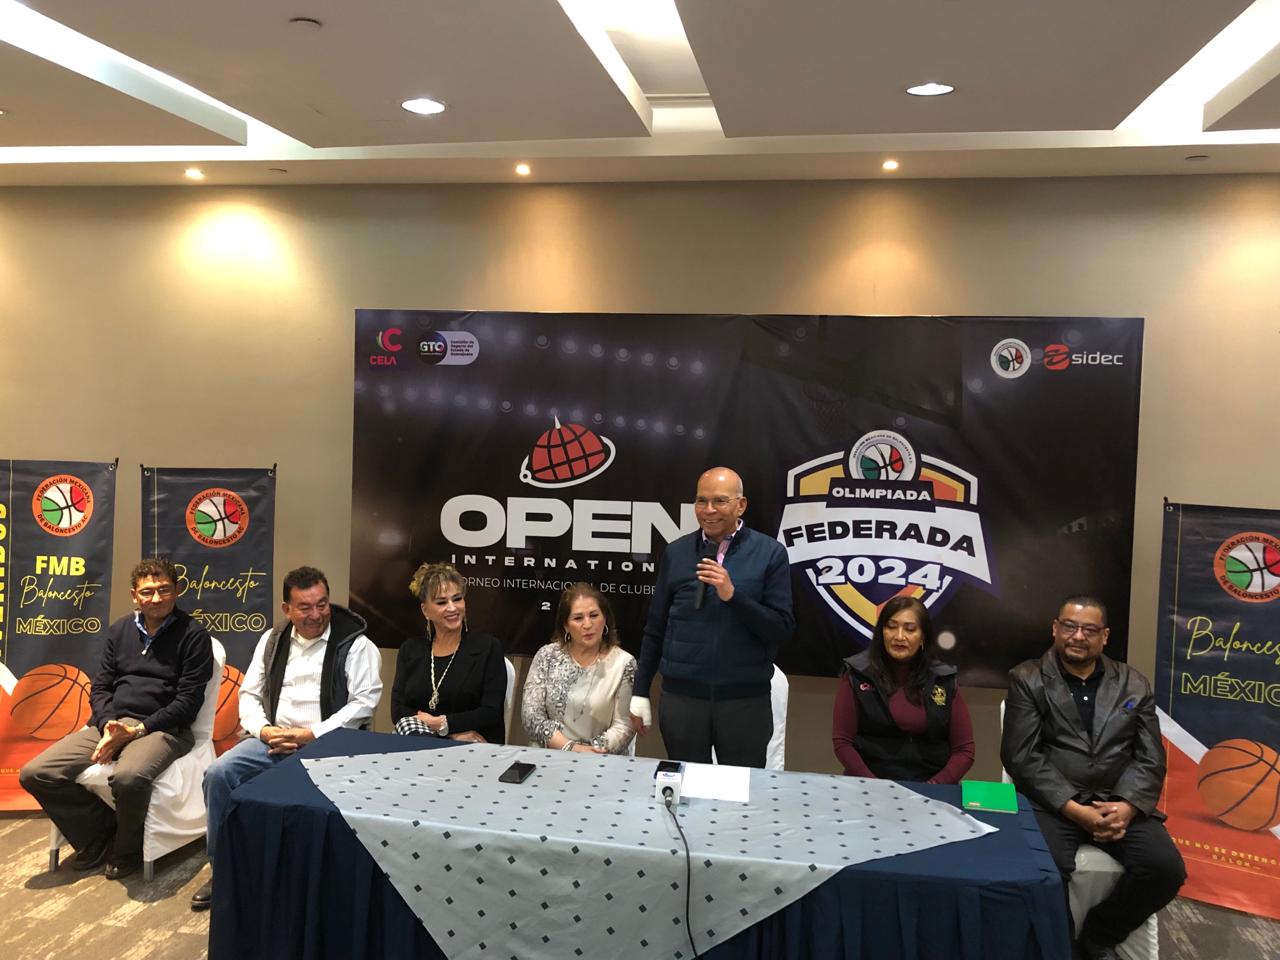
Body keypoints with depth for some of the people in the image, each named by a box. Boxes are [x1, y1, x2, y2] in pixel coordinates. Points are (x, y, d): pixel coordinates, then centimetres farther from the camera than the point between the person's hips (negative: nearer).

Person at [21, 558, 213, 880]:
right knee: (35, 774, -12)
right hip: (110, 724, 6)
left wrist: (137, 730, -18)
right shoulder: (119, 630, 14)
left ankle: (127, 850, -6)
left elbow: (188, 701, -9)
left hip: (162, 728, -6)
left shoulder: (193, 635, -4)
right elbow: (100, 687, 13)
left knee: (128, 777, -37)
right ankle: (99, 835, 7)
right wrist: (107, 725, -8)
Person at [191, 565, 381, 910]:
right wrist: (264, 730, -6)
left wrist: (310, 735, -17)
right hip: (273, 738, 5)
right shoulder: (272, 640, 13)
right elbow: (249, 693, 15)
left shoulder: (355, 645, -5)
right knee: (219, 773, -16)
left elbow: (363, 702, -11)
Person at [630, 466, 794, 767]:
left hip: (746, 699, -2)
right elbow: (655, 629, 9)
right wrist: (640, 692, 9)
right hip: (681, 696, 2)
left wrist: (732, 594, -19)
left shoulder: (770, 553, -3)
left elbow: (782, 628, -7)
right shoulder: (676, 553, 4)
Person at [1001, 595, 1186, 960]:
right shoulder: (1028, 680, 1)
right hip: (1053, 803, -3)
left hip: (1118, 802, 4)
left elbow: (1150, 758, 7)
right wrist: (1073, 809, -16)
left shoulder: (1134, 684, 12)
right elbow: (1020, 756, -6)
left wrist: (1128, 806, -12)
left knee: (1166, 868, -20)